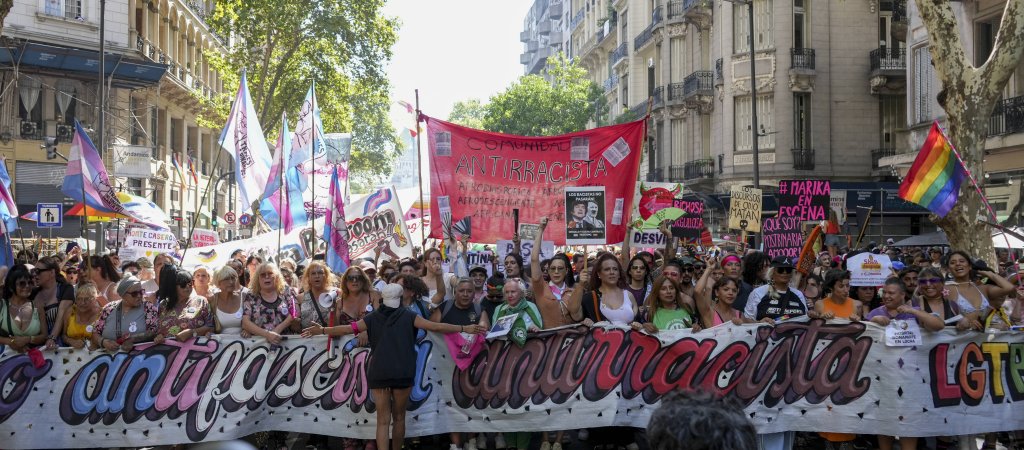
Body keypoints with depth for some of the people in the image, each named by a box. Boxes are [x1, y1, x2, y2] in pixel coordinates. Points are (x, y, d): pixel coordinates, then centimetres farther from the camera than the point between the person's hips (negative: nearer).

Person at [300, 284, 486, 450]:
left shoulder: (373, 318, 7)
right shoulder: (408, 316, 4)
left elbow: (348, 328, 7)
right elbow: (436, 327, -2)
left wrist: (322, 330, 19)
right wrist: (465, 329, 1)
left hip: (378, 373, 1)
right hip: (402, 373, -1)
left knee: (383, 420, 2)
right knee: (399, 417, 15)